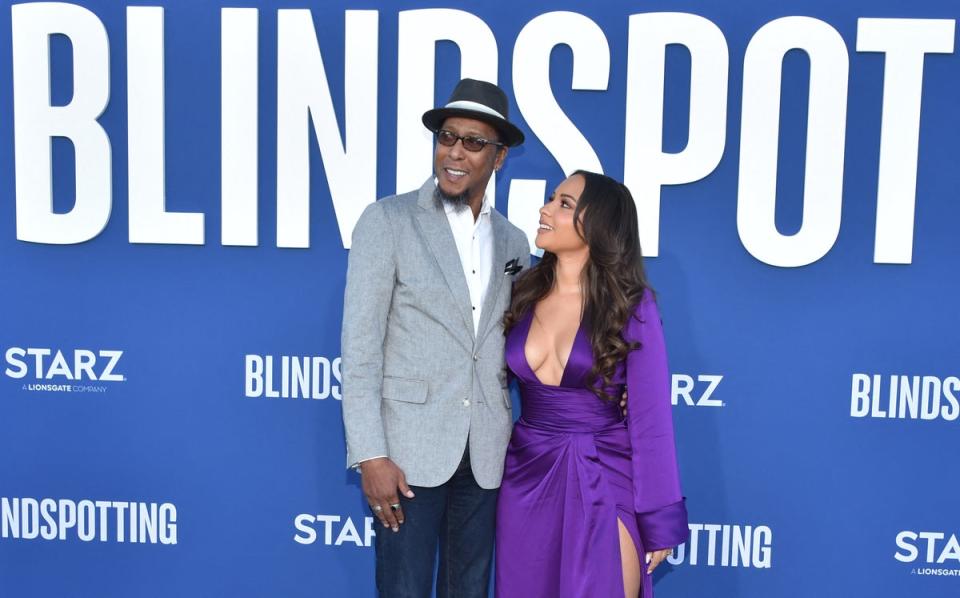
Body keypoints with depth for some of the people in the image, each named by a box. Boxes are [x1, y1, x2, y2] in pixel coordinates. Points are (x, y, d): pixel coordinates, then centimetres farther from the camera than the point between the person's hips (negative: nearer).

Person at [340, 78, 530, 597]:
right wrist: (370, 455, -13)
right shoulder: (388, 220, -4)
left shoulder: (513, 241, 10)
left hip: (485, 454, 4)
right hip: (410, 447, -4)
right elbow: (360, 344, -8)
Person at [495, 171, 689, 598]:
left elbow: (650, 418, -10)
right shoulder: (523, 294, 2)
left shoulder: (631, 305, -11)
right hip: (527, 478, 4)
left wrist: (658, 517, -9)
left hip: (605, 482, -4)